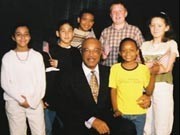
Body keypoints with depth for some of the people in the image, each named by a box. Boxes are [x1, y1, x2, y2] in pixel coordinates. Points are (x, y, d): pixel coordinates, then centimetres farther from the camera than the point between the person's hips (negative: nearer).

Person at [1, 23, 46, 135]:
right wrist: (20, 99, -9)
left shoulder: (37, 56, 2)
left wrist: (32, 101, -8)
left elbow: (41, 81, 2)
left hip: (35, 102, 1)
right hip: (14, 102, 0)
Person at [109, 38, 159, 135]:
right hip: (121, 113, -1)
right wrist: (115, 110, -9)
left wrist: (153, 75, -12)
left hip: (139, 113, 1)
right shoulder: (115, 68, -5)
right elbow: (113, 90, -1)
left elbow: (149, 92, -2)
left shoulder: (144, 69, -3)